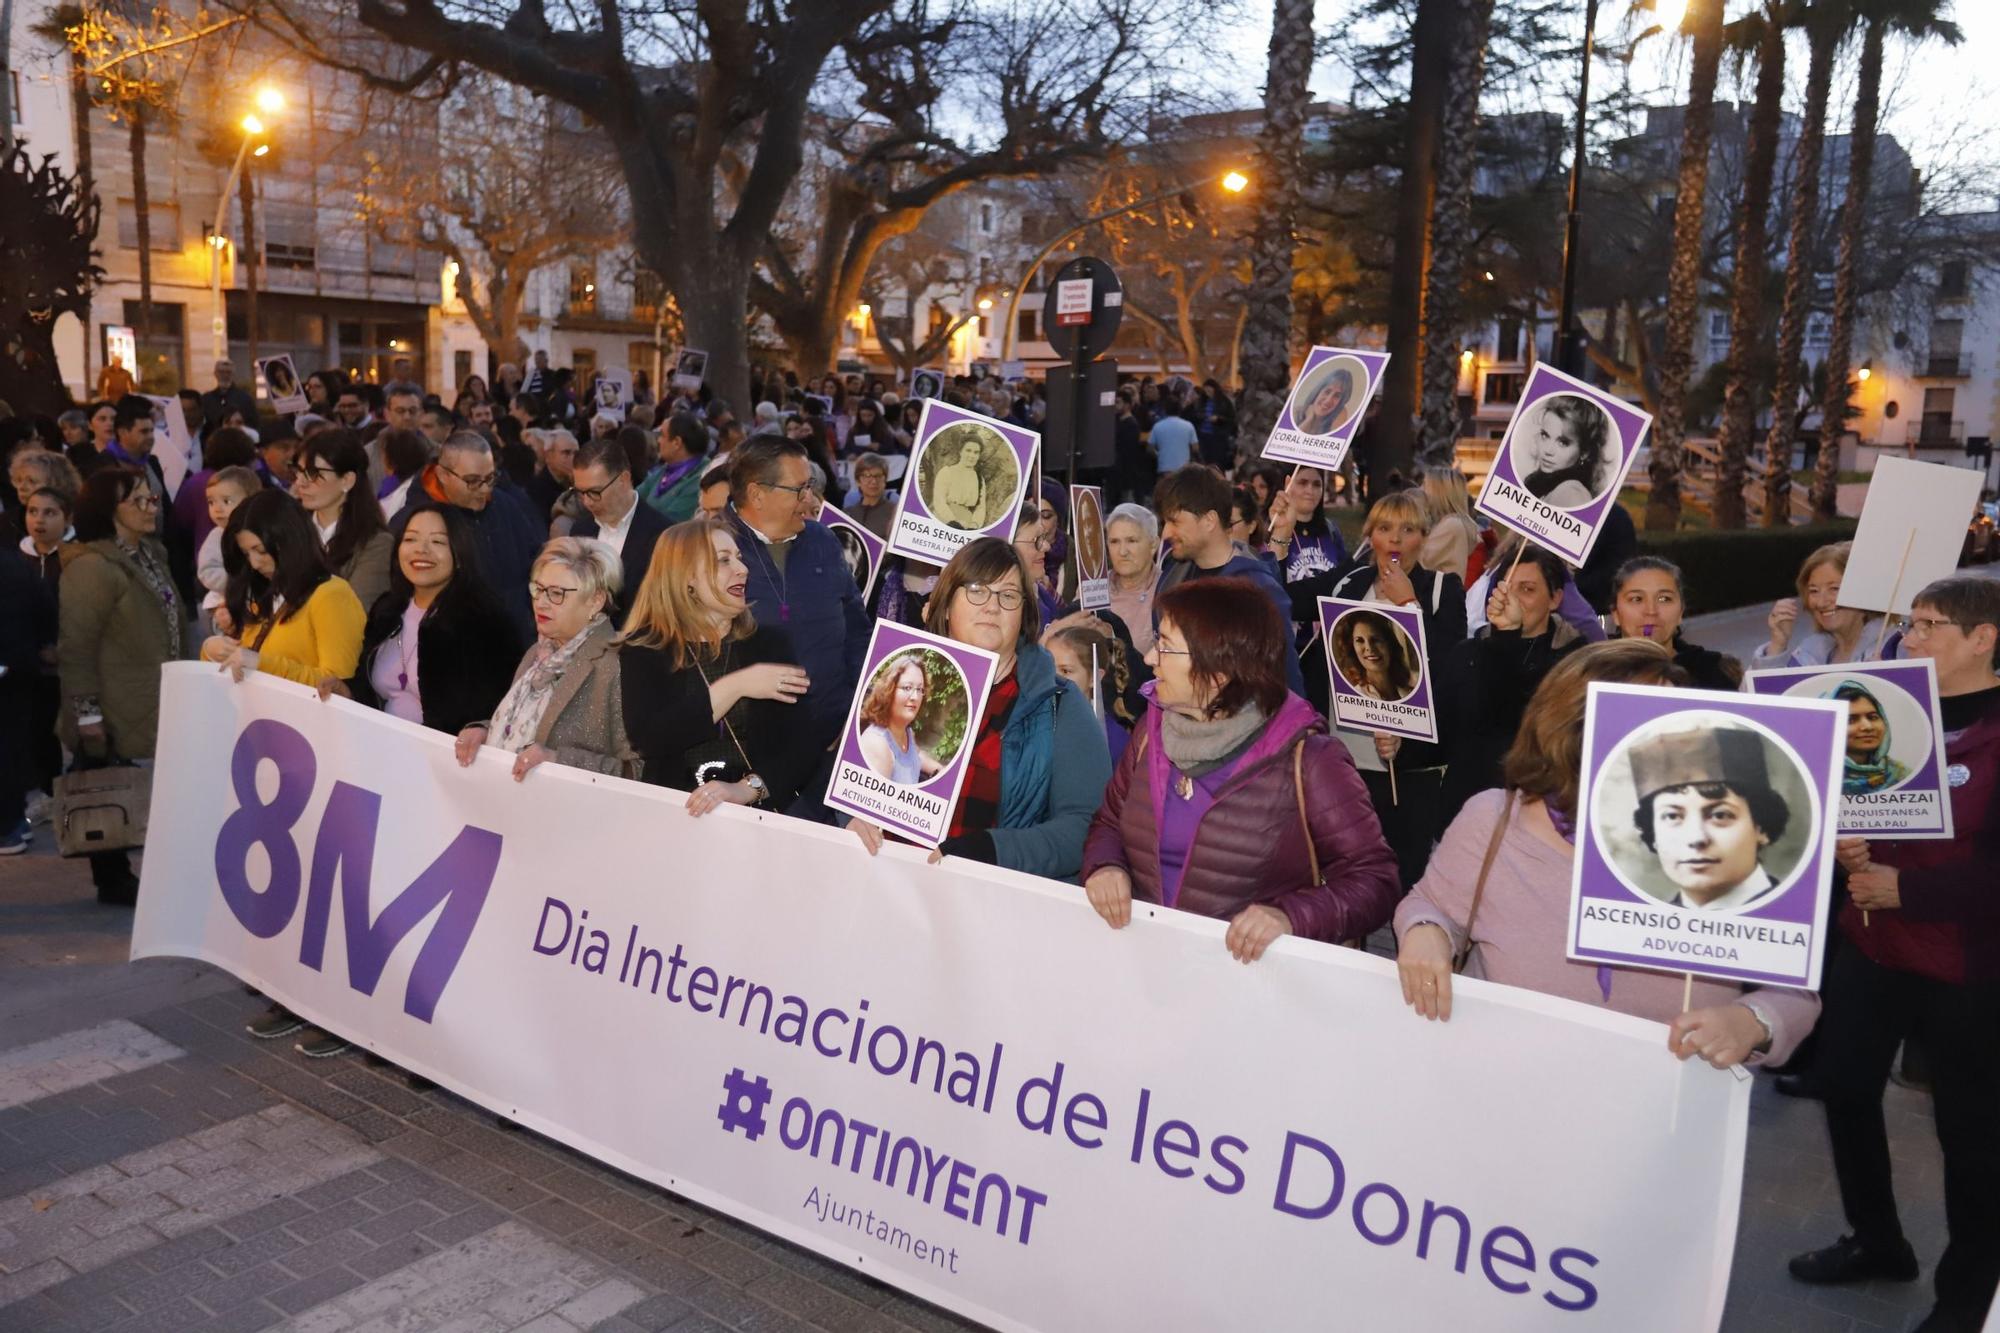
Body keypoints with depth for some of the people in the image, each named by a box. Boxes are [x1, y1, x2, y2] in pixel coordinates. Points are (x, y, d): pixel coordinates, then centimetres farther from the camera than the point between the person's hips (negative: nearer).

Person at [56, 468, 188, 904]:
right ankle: (113, 882, 14)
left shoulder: (151, 557, 14)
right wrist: (87, 712, -19)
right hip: (114, 713, -8)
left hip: (154, 705, 8)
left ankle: (120, 878, 17)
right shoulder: (92, 567, -14)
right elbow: (75, 647, -17)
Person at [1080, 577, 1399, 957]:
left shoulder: (1305, 760, -9)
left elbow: (1374, 880, -9)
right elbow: (1109, 823, 18)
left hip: (1248, 968, -2)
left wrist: (1290, 916, -26)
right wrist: (1104, 867, -4)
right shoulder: (1154, 730, 6)